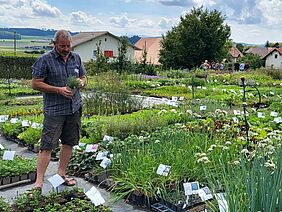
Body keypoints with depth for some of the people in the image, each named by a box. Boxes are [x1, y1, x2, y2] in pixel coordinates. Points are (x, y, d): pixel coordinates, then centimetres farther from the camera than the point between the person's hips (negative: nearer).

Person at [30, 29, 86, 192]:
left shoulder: (76, 58, 9)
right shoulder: (45, 60, -7)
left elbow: (83, 77, 20)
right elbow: (36, 83, -9)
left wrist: (81, 82, -5)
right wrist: (59, 90, -17)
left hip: (75, 108, 6)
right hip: (54, 110, -6)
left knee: (69, 142, 12)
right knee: (47, 145, -6)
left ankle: (62, 173, 27)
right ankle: (39, 181, 1)